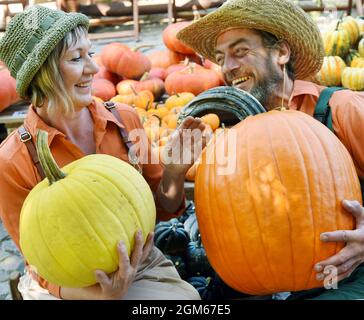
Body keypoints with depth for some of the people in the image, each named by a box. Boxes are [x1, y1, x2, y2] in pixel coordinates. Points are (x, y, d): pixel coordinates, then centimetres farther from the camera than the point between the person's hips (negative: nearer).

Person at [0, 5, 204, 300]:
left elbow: (159, 209, 2)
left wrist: (174, 171, -18)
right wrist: (104, 293, -25)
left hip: (142, 265, 3)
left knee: (186, 295, -21)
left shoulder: (125, 120, -9)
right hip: (67, 284, -2)